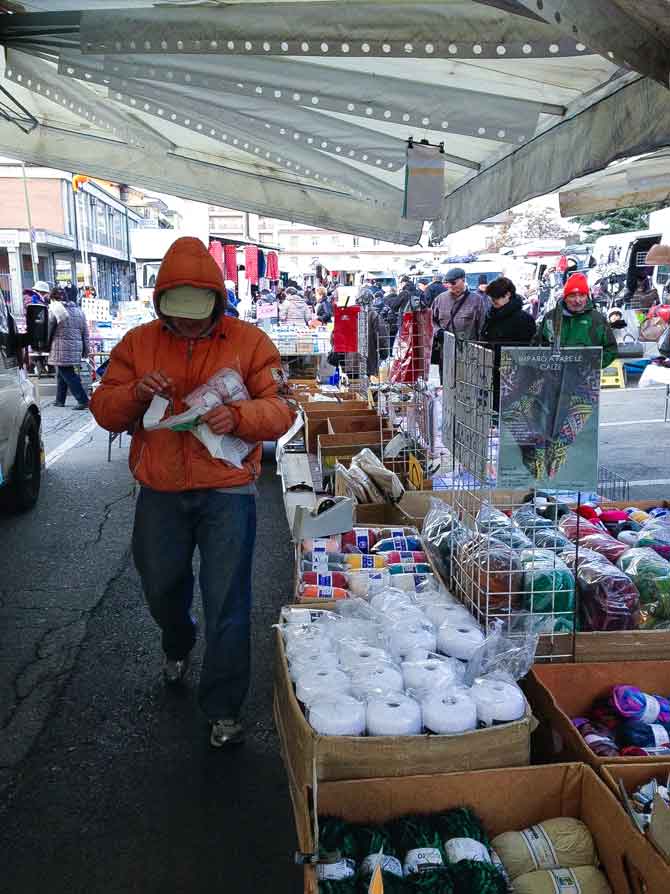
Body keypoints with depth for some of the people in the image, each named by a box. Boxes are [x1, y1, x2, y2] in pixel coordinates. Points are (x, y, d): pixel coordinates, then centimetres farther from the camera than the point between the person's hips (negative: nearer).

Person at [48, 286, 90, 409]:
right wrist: (85, 349, 20)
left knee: (68, 375, -5)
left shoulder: (54, 309, -6)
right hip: (76, 347, 7)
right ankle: (60, 400, 25)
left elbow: (48, 330, -4)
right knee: (61, 374, 19)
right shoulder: (78, 309, 13)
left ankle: (83, 400, -13)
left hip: (61, 348, -7)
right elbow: (85, 331, 14)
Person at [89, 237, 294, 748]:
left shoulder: (249, 341, -4)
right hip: (160, 493, 4)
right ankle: (178, 647, 55)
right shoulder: (138, 343, 4)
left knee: (226, 603, 0)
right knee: (161, 587, 21)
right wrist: (135, 392, -17)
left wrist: (238, 417, -28)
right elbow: (105, 411, 5)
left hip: (227, 490, -3)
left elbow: (280, 409, -7)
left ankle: (223, 708, 18)